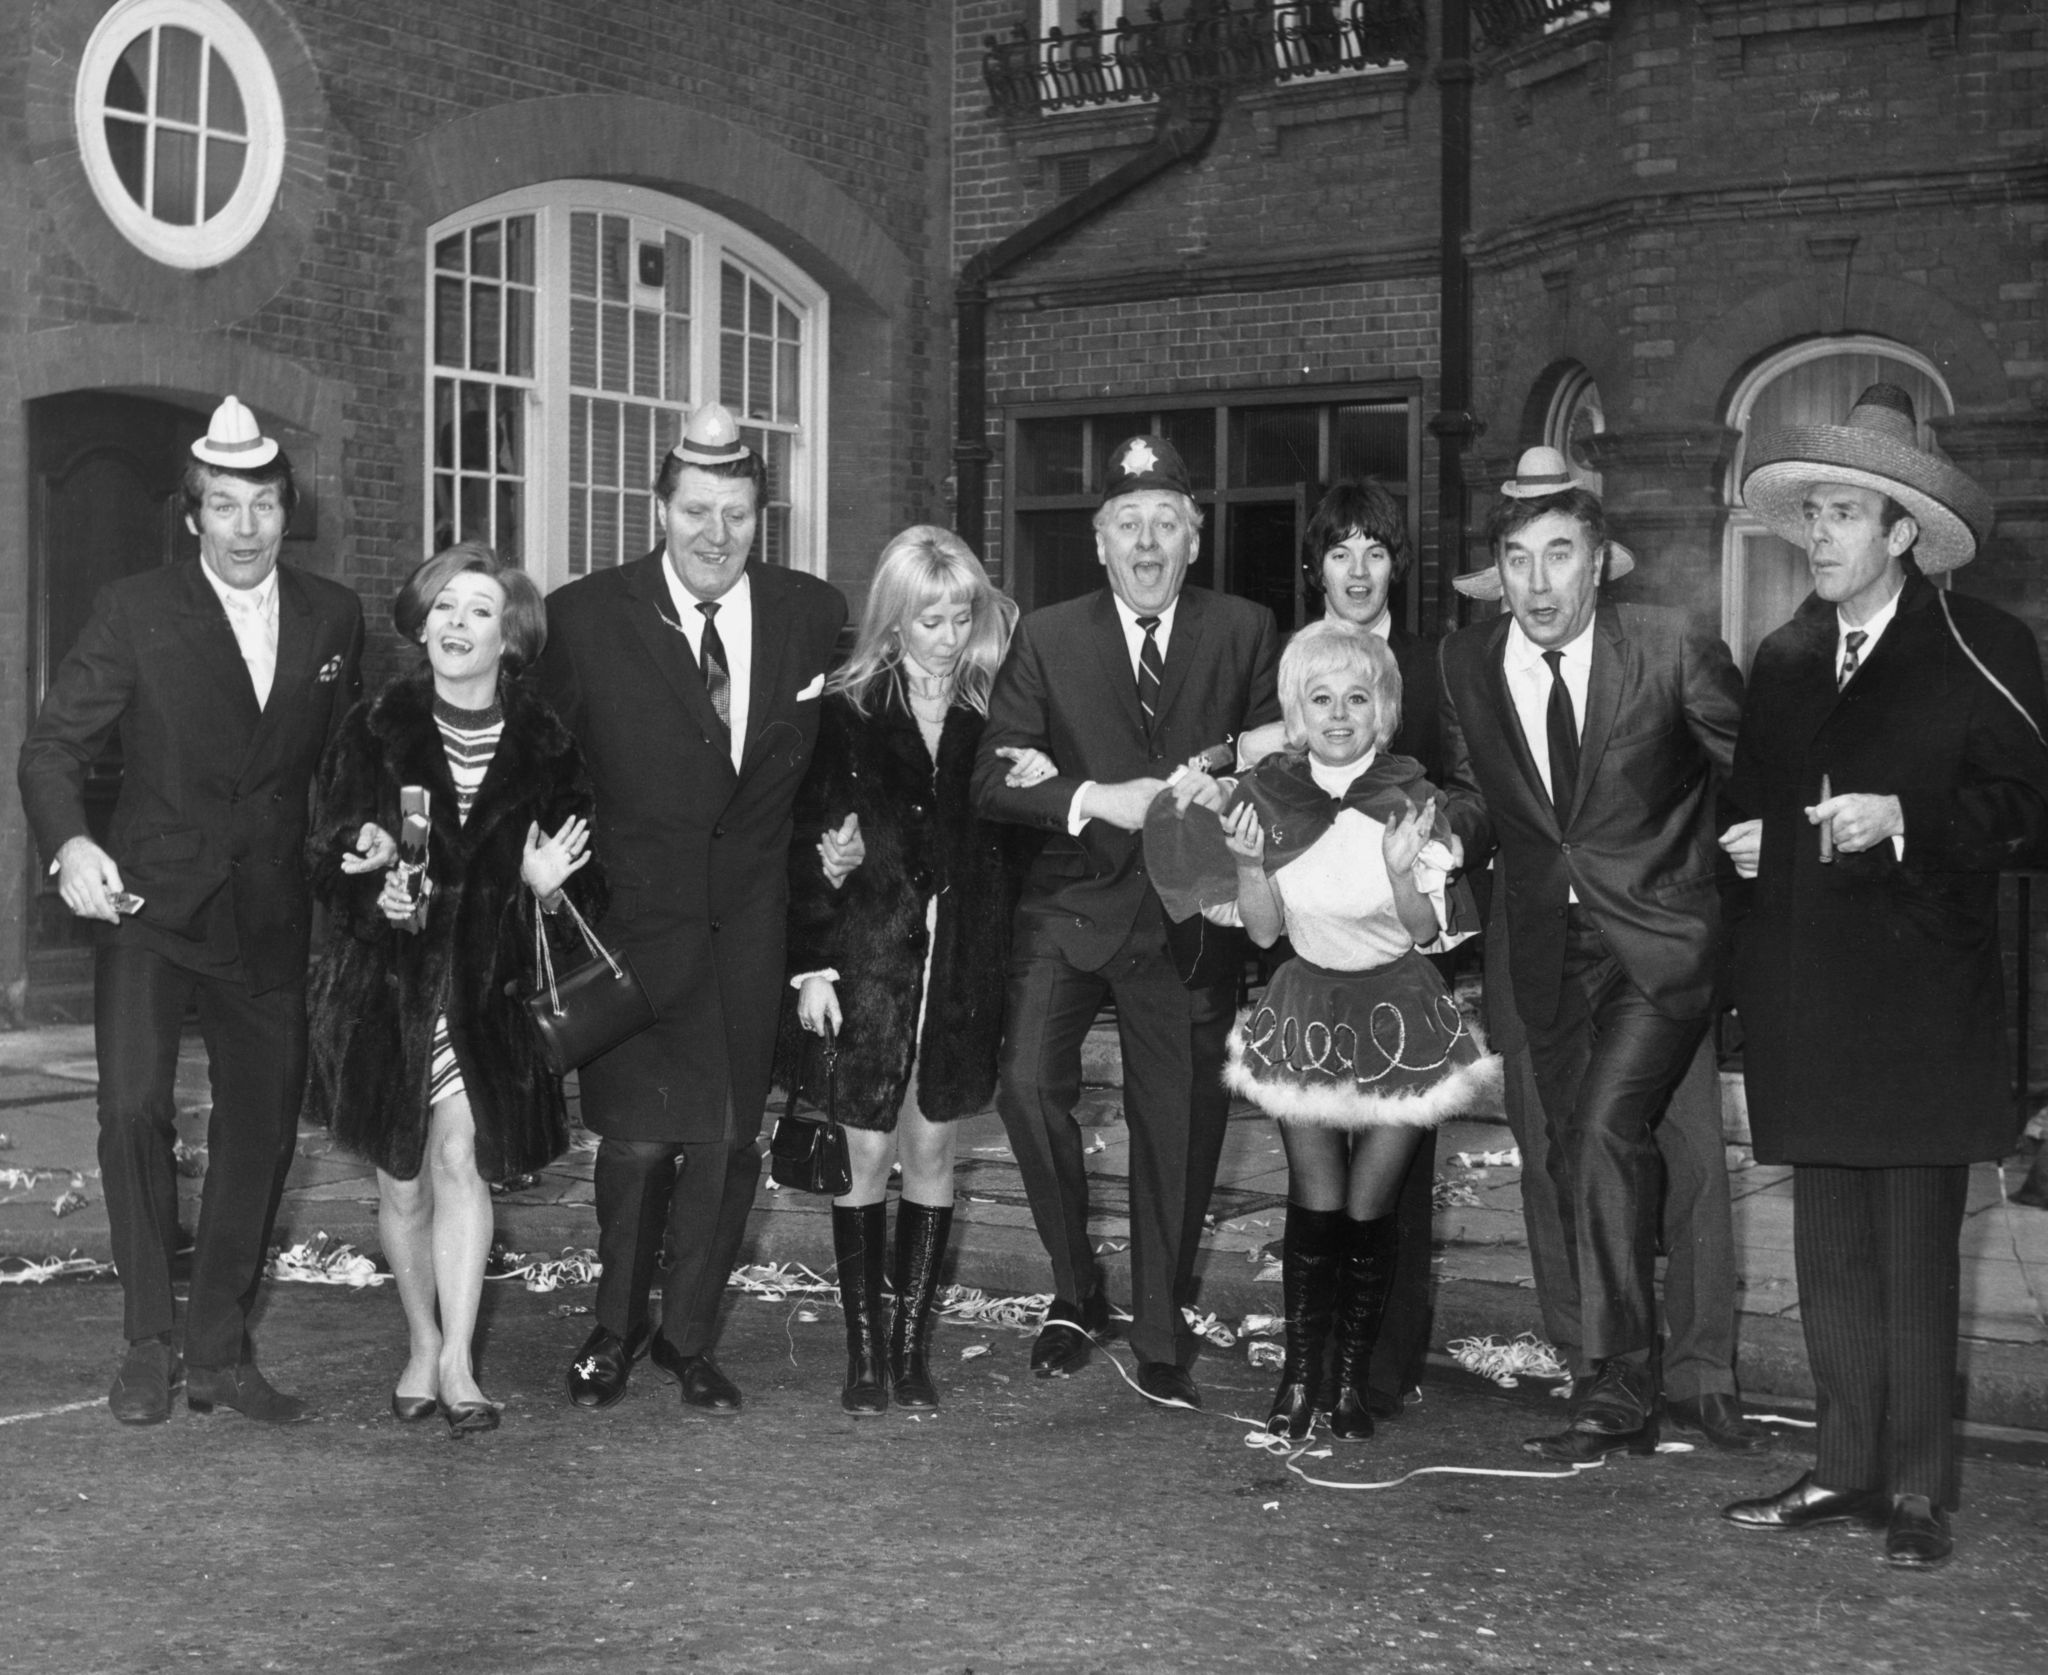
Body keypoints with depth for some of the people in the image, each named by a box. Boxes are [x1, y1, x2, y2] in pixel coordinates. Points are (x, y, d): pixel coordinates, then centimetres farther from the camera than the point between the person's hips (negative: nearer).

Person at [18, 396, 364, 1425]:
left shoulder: (333, 618, 6)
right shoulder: (135, 612, -4)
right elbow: (52, 748, -7)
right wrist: (69, 844, -25)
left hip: (270, 919, 3)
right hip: (150, 904, -3)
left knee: (262, 1127, 5)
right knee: (134, 1106, -15)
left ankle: (219, 1351, 19)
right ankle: (149, 1342, 1)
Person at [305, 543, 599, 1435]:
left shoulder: (546, 749, -1)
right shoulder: (375, 732, -1)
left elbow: (586, 887, 4)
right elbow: (327, 857, -1)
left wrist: (548, 886, -18)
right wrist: (375, 892, -22)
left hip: (487, 990, -1)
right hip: (386, 984, 1)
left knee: (461, 1156, -14)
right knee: (402, 1181, 10)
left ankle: (456, 1363, -9)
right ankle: (422, 1345, 28)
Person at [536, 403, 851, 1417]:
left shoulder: (814, 615, 3)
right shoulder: (584, 618, -5)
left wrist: (838, 830, 4)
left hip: (753, 918, 3)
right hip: (635, 912, -2)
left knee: (727, 1139, 6)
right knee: (641, 1135, -6)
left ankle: (688, 1336, 24)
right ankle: (615, 1328, 18)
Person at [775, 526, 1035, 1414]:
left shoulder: (992, 713, 4)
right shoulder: (844, 711, -2)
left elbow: (1017, 842, 13)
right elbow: (808, 846, -2)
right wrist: (810, 965, -6)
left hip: (962, 964, 2)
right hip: (867, 960, -2)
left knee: (933, 1148, 7)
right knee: (867, 1152, 2)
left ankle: (912, 1341, 15)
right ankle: (863, 1348, 11)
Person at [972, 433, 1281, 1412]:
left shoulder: (1245, 633, 3)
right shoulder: (1047, 639, 2)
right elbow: (993, 780, -3)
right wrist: (1095, 800, -17)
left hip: (1190, 915, 1)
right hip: (1073, 904, 0)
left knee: (1178, 1126, 6)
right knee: (1029, 1084, -17)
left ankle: (1161, 1341, 23)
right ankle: (1075, 1290, 6)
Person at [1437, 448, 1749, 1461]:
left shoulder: (1671, 651, -10)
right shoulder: (1467, 665, 1)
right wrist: (1447, 829, -8)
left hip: (1660, 940, -5)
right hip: (1550, 950, 5)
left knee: (1605, 1131, -20)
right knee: (1576, 1163, 9)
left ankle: (1617, 1393, -9)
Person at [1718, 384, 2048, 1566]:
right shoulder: (1784, 660, 14)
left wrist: (1907, 820, -19)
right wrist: (1752, 843, 6)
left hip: (1923, 993, -5)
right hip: (1807, 1000, 6)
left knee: (1917, 1251, -2)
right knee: (1831, 1249, 10)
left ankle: (1920, 1488, 7)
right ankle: (1848, 1467, 18)